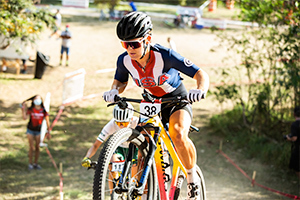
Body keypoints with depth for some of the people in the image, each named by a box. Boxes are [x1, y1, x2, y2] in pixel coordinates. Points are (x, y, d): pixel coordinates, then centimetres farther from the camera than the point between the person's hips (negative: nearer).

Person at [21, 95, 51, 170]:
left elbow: (47, 122, -3)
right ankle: (30, 164, 10)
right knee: (31, 148, -1)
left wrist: (48, 132, -4)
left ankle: (36, 163, 17)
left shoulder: (44, 111, -8)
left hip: (39, 131, 1)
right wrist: (23, 109, -27)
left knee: (37, 148, 5)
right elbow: (25, 118, -21)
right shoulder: (30, 110, -9)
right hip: (30, 130, -1)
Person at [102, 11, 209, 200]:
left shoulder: (165, 56, -31)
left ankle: (193, 180, -9)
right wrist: (114, 91, -20)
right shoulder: (124, 60, -19)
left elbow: (201, 74, -28)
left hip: (177, 100, -5)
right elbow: (120, 81, 4)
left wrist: (201, 90, -50)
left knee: (178, 135, -33)